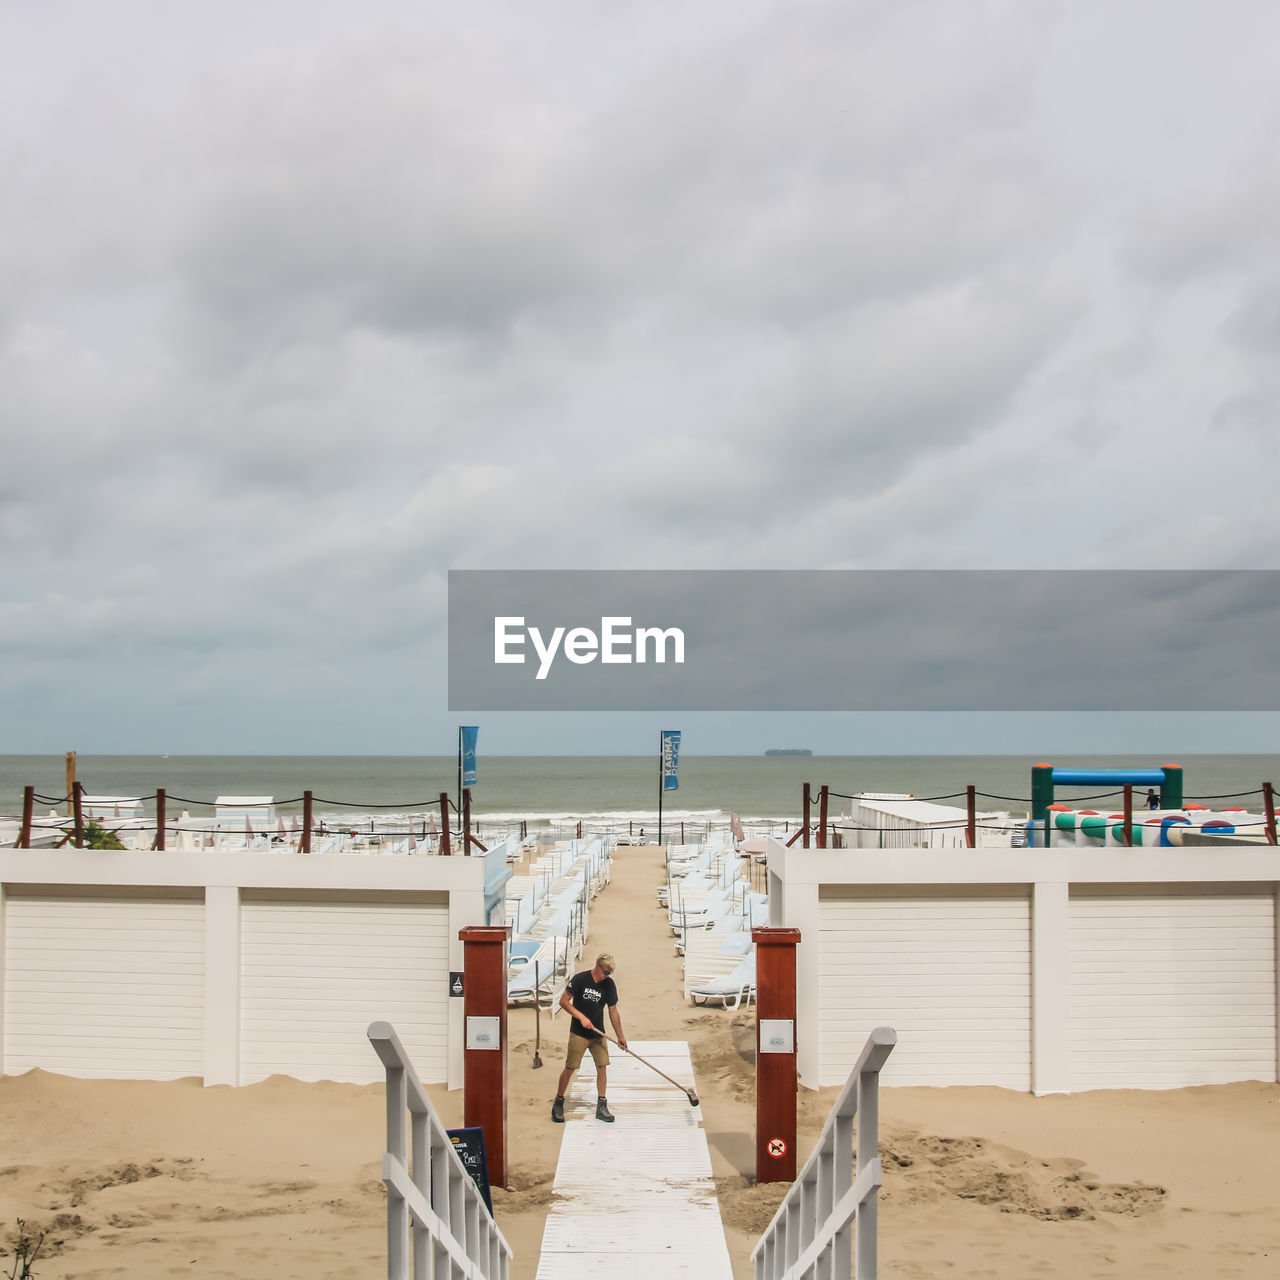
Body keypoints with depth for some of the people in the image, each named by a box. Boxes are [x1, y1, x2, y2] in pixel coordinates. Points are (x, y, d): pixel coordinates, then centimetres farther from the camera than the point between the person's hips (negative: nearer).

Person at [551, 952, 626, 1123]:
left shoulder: (609, 984, -1)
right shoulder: (580, 979, -13)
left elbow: (613, 1011, 8)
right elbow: (563, 1001, -11)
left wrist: (621, 1037, 11)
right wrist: (581, 1017, -20)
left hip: (598, 1034, 4)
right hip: (578, 1033, -4)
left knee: (602, 1066, 0)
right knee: (570, 1067, -4)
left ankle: (602, 1106, 9)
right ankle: (558, 1103, 12)